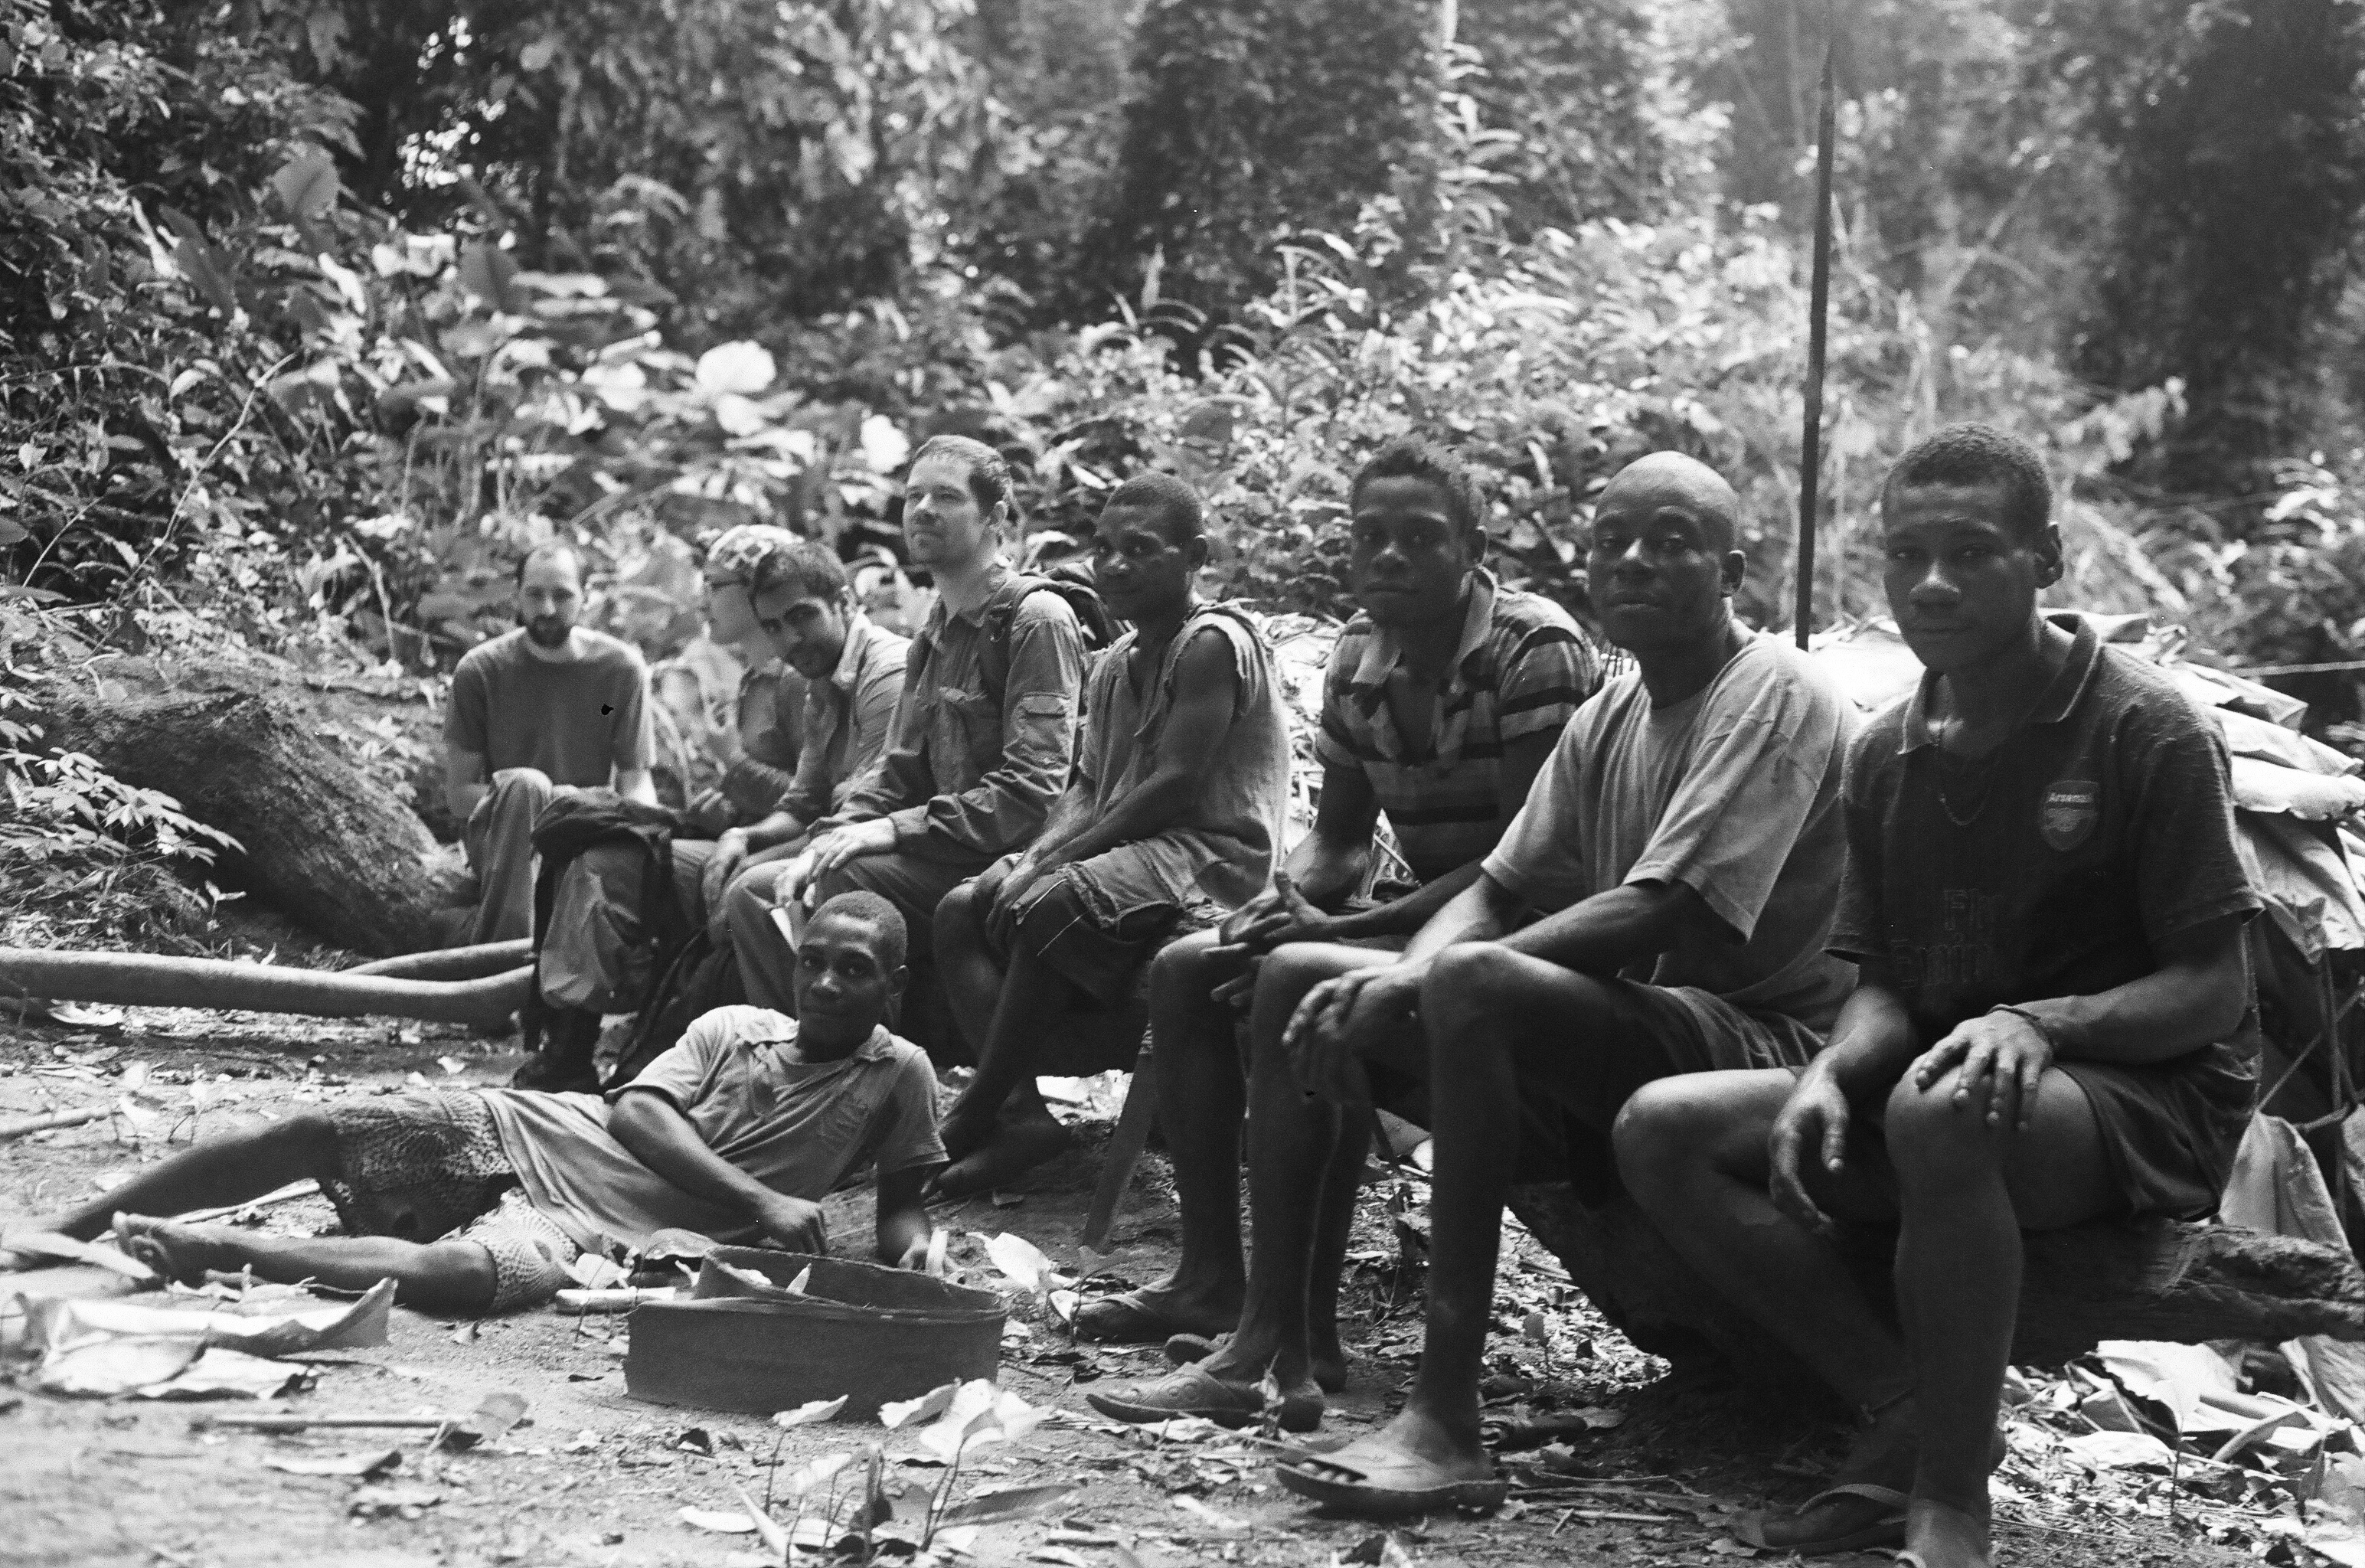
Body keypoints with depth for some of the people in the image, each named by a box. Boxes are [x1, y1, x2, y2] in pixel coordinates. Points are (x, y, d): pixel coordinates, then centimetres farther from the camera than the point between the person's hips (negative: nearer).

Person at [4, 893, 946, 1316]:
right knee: (311, 1133, -11)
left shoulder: (898, 1075, 5)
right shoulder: (734, 1029, 10)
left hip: (609, 1232, -3)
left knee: (453, 1272, -36)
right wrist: (758, 1198, -15)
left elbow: (901, 1198, 11)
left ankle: (210, 1251, -29)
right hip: (531, 1136, 3)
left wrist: (909, 1247, -15)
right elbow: (637, 1110, -2)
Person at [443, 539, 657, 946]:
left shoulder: (621, 667, 0)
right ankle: (502, 942, -35)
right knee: (525, 784, -35)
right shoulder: (479, 670, -3)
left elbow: (636, 781, 1)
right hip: (499, 834, -1)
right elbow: (458, 794, -4)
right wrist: (526, 799, -22)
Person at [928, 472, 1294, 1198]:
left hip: (1211, 854, -10)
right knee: (960, 910, -3)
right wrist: (1039, 853, -7)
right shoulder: (1114, 663, 18)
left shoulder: (1212, 642, -11)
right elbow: (1087, 786, 16)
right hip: (1126, 853, 10)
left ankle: (973, 1116, -21)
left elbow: (1175, 785, -18)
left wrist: (1052, 863, -18)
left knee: (1045, 907, -32)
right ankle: (1020, 1112, -16)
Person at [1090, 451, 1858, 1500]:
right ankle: (1268, 1347, 0)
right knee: (1296, 979, 4)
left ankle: (1447, 1424, -36)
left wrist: (1424, 976, -26)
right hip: (1626, 1030, 9)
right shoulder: (1609, 718, 14)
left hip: (1770, 1044, -9)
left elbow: (1662, 913, -23)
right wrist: (1400, 979, -14)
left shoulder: (1774, 693, -13)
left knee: (1471, 982, -35)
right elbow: (1498, 893, 9)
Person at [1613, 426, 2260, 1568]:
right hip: (1930, 1077, 7)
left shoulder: (2146, 729, -9)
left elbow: (2214, 993, -11)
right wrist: (1832, 1074, -14)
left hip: (2147, 1100, -6)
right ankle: (1912, 1414, -12)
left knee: (1941, 1112, -40)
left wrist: (2039, 1024, -28)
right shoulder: (1889, 755, 10)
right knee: (1662, 1131, -12)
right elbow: (1883, 986, 9)